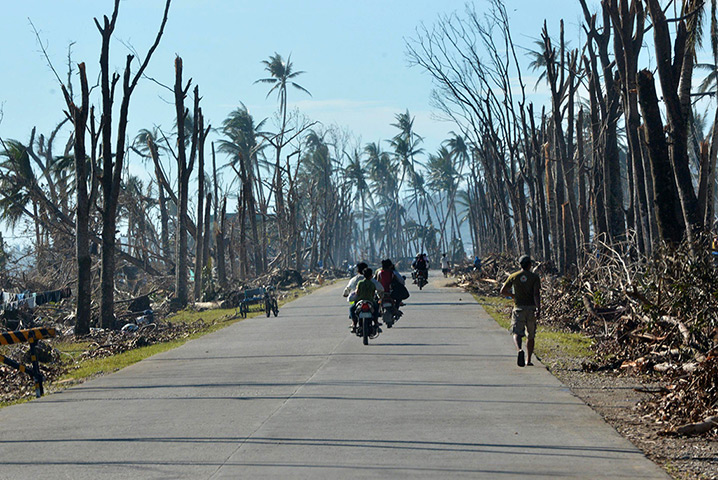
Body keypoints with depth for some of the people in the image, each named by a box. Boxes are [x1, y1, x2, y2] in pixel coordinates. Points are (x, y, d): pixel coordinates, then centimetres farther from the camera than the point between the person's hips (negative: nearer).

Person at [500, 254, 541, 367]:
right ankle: (528, 360, 15)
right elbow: (536, 294, -13)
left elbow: (503, 291, 5)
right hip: (531, 308, 0)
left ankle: (519, 350, -35)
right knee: (530, 336, 12)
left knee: (517, 333, -4)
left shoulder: (513, 277, 4)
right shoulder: (535, 277, -1)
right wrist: (538, 309, -20)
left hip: (519, 308, 0)